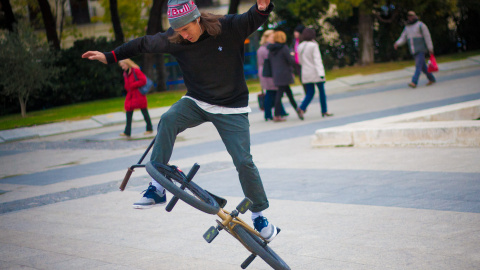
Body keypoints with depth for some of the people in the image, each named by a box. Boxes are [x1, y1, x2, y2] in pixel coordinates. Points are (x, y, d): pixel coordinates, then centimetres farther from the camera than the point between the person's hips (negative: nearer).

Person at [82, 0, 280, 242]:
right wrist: (109, 57, 2)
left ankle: (259, 217, 11)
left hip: (231, 109, -2)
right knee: (168, 119, -29)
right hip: (197, 102, 2)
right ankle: (157, 188, -26)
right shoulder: (172, 39, -9)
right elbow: (143, 44, 2)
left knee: (243, 161, -10)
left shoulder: (229, 27, -17)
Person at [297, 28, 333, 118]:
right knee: (322, 91, 8)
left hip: (305, 73, 6)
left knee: (310, 93, 8)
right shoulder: (313, 46, -13)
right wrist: (321, 73, -19)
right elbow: (317, 60, -17)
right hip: (315, 73, -6)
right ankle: (324, 111, 14)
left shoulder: (300, 47, 7)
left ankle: (302, 108, -14)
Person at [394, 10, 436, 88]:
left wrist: (430, 48, -10)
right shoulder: (407, 27, 13)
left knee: (418, 65, -15)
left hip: (421, 49, -7)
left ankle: (414, 82, -26)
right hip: (413, 51, 7)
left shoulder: (420, 25, -5)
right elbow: (403, 38, 8)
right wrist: (397, 43, -13)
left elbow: (427, 37, -7)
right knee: (423, 66, 13)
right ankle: (432, 79, 28)